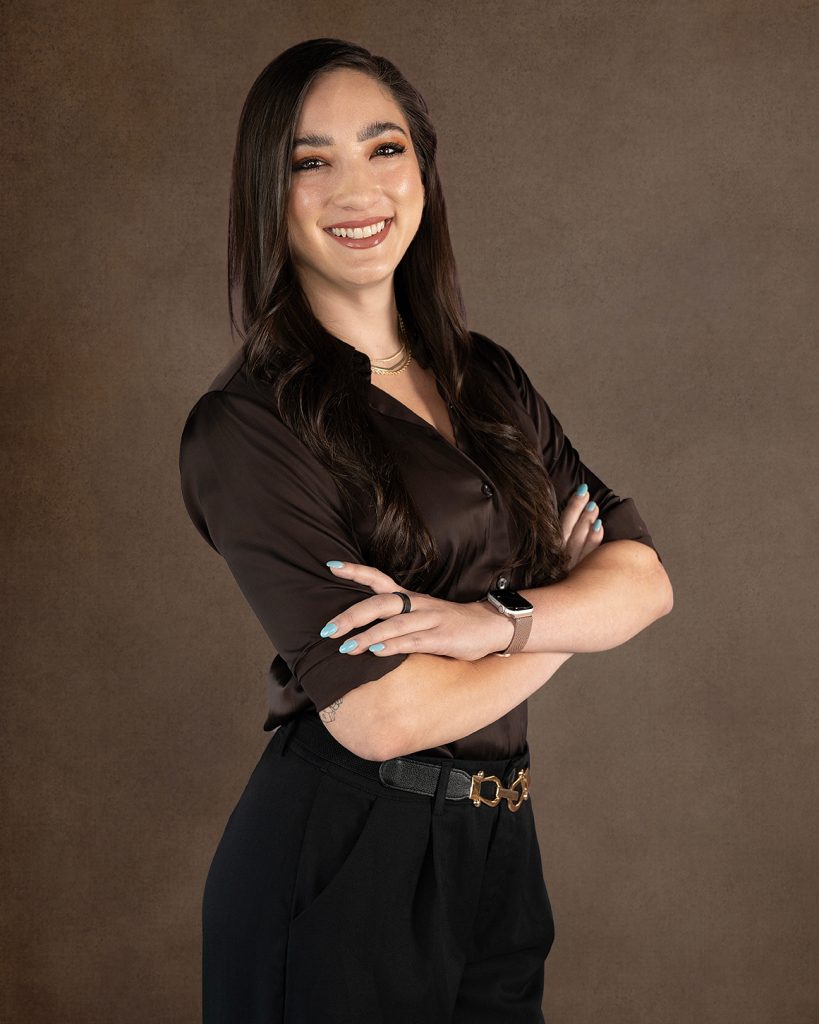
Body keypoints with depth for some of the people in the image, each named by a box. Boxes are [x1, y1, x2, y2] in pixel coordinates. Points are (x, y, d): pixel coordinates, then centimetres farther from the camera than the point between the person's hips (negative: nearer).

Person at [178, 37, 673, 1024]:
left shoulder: (488, 379, 7)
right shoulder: (247, 425, -15)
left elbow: (645, 577, 0)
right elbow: (386, 713, -22)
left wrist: (500, 619, -20)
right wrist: (569, 604, -6)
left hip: (496, 853, 6)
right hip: (337, 868, -6)